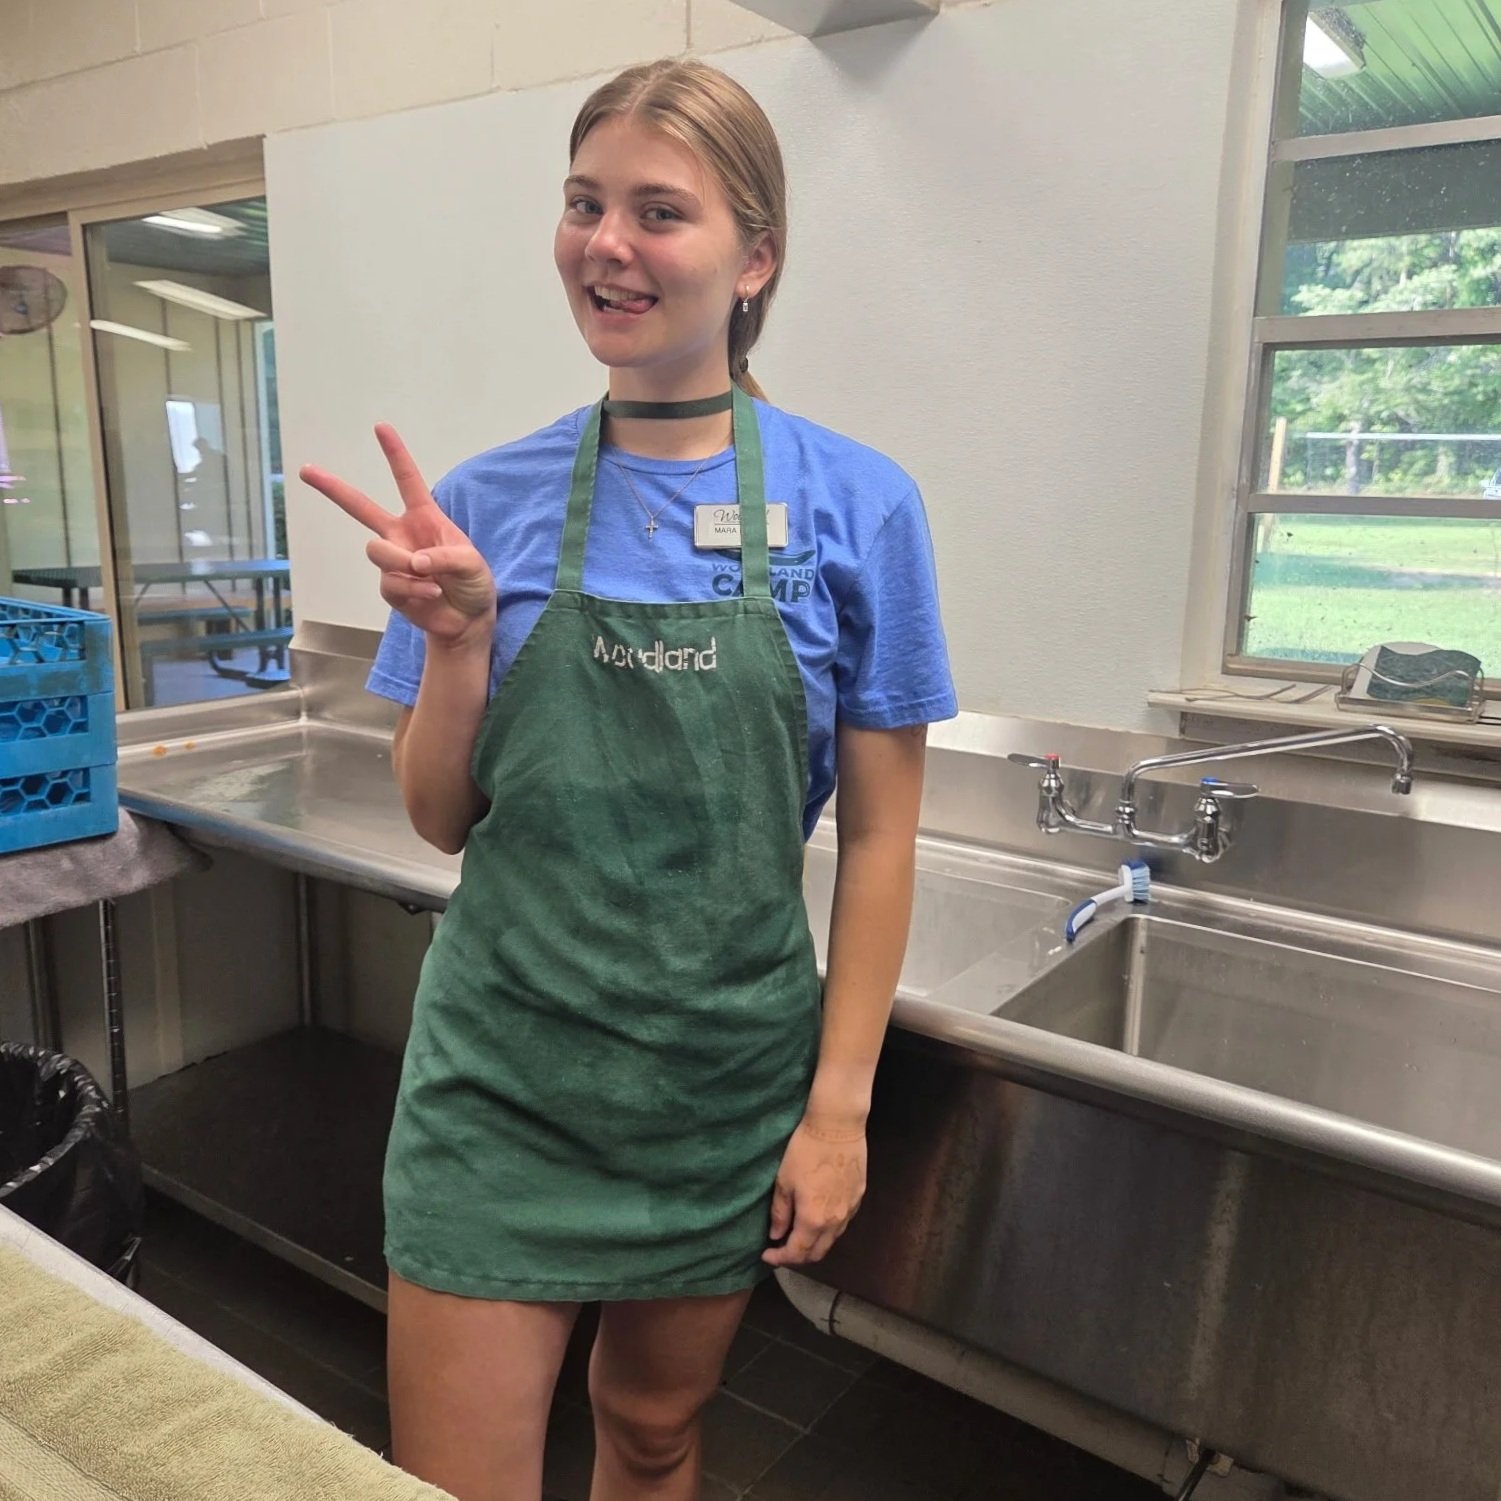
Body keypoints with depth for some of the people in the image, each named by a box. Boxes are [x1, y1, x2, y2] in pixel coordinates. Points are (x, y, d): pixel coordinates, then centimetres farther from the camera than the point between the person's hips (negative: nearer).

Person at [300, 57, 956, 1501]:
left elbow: (877, 838, -4)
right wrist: (458, 636, -17)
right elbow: (442, 819, 1)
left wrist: (839, 1103, -5)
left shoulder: (856, 508, -7)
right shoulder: (489, 502, -3)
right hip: (506, 1068, 1)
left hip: (726, 1071, 0)